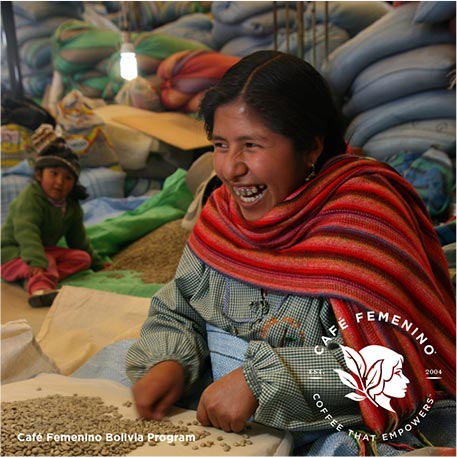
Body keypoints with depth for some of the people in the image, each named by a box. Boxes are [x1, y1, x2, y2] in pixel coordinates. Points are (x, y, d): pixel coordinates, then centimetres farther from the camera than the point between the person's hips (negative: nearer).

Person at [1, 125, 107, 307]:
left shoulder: (72, 205, 2)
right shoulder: (30, 199, -23)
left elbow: (78, 239, 15)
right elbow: (26, 232, -39)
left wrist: (97, 264, 19)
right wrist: (36, 262, -54)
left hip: (46, 249, 8)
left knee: (83, 258, -9)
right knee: (46, 263, -35)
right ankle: (39, 288, -66)